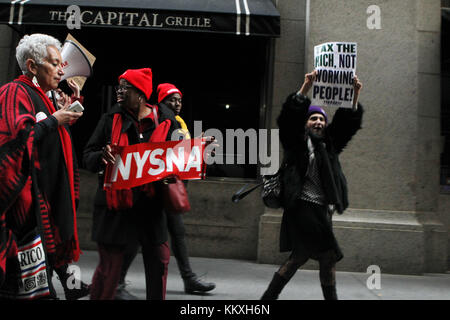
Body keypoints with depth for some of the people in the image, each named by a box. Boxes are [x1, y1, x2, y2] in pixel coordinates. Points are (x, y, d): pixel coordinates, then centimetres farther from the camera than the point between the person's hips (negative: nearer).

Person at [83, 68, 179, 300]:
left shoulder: (165, 121, 4)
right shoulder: (112, 118, 4)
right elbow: (88, 155, 5)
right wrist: (102, 157, -18)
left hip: (151, 203, 1)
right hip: (116, 204, -1)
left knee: (158, 262, 8)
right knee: (109, 266, 1)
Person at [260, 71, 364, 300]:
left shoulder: (329, 144, 19)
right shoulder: (297, 141, 3)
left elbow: (347, 124, 12)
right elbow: (289, 117, -12)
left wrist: (355, 97, -1)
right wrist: (305, 89, -21)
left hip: (321, 210, 7)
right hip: (302, 208, -7)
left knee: (299, 257, 9)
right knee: (329, 256, -9)